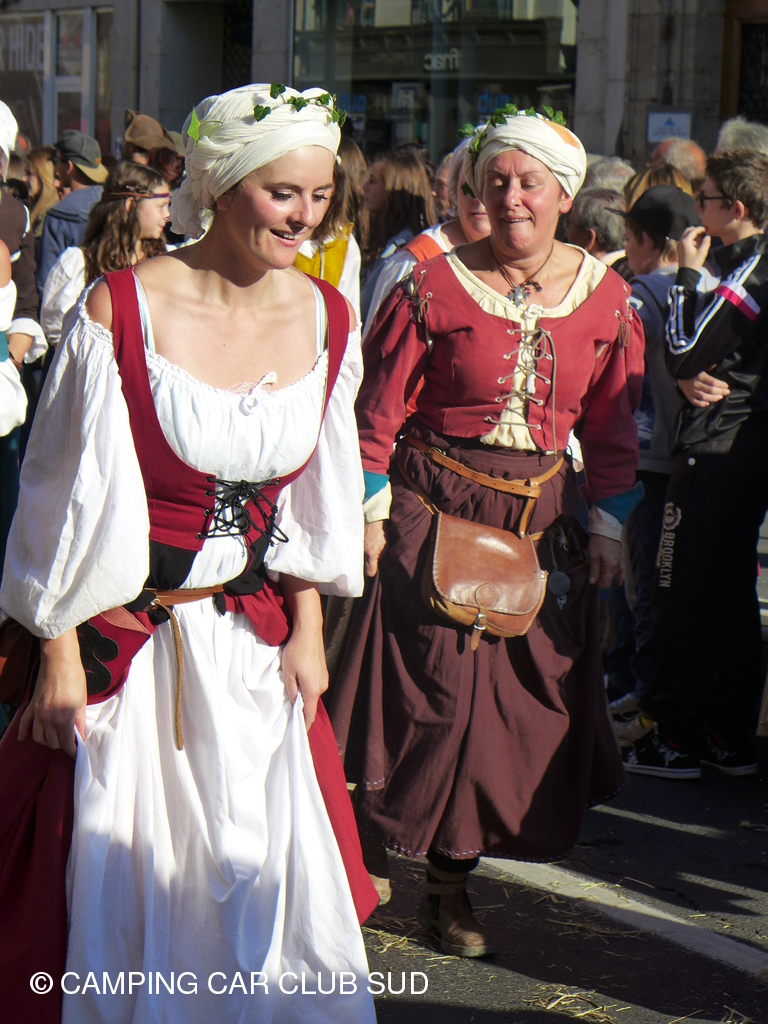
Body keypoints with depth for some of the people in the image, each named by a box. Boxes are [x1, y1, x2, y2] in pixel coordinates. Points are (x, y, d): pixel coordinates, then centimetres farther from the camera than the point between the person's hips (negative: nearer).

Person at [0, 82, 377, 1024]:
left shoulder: (325, 320, 1)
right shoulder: (121, 310, -14)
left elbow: (313, 497, 10)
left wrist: (307, 632, 7)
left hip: (252, 637, 4)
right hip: (121, 634, -4)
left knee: (261, 872, 6)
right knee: (116, 875, 5)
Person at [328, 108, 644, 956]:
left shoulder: (604, 296, 4)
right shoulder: (434, 286, -6)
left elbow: (611, 426, 10)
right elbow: (378, 410, -4)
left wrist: (608, 525, 5)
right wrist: (371, 511, -9)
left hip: (544, 521, 4)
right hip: (436, 511, -4)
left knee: (530, 693, 4)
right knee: (428, 689, -4)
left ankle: (451, 880, 17)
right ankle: (371, 854, 14)